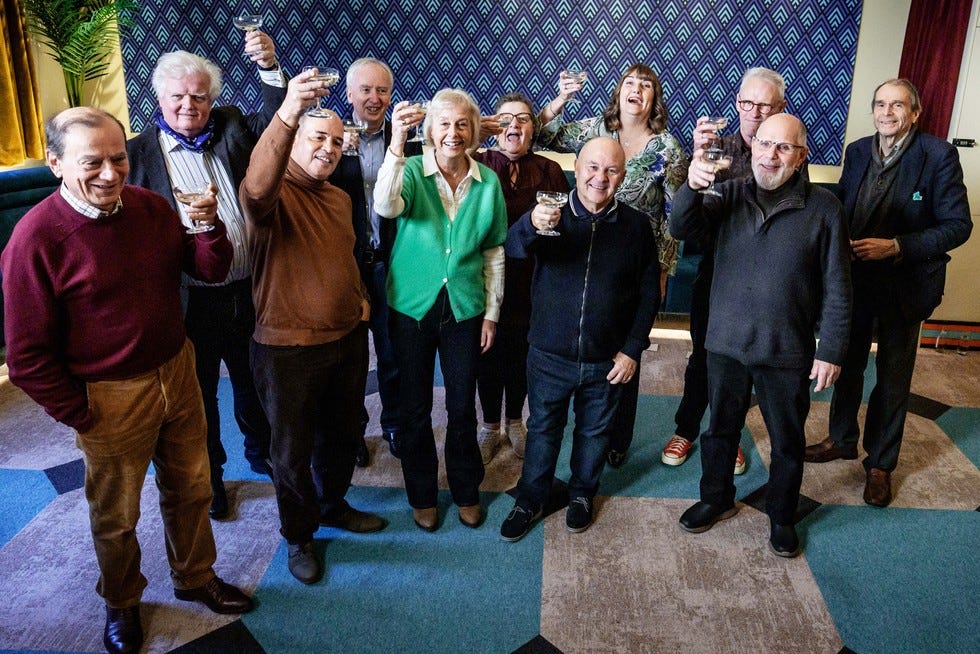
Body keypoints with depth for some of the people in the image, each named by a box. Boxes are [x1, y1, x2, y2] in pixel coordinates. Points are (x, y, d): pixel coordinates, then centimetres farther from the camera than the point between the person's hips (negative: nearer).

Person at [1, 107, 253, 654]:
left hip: (178, 373, 4)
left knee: (191, 489, 21)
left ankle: (195, 577, 46)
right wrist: (80, 416, -9)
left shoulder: (151, 206, -6)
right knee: (116, 516, 18)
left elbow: (211, 271, -2)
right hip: (111, 398, -4)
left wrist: (208, 226, -20)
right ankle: (122, 603, 44)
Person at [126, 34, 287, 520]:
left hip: (247, 291, 3)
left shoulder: (232, 128, 4)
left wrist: (269, 66, -19)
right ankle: (208, 474, 36)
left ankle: (261, 451, 44)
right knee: (199, 392, 16)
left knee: (254, 382, 21)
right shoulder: (137, 152, -5)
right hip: (190, 298, -2)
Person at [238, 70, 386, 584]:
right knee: (292, 451, 10)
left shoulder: (339, 199, 11)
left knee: (343, 434, 23)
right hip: (289, 349, -7)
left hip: (347, 339, 7)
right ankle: (298, 535, 32)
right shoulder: (274, 195, -15)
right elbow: (256, 187, -41)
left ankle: (334, 505, 47)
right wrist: (287, 113, -52)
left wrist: (359, 298, 11)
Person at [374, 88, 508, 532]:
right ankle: (422, 495, 31)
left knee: (462, 407, 12)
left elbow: (494, 252, 4)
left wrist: (491, 312, 5)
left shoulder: (488, 182, -2)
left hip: (464, 308, 1)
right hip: (413, 307, -1)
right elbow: (386, 206, -31)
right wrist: (396, 144, -43)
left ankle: (466, 491, 34)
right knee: (415, 406, 11)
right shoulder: (413, 171, -9)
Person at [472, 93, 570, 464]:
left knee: (521, 353, 14)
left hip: (531, 283, 1)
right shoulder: (478, 164, -1)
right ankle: (490, 426, 31)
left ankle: (515, 422, 35)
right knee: (489, 354, 11)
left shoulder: (550, 171, 3)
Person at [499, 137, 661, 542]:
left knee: (594, 432, 19)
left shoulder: (635, 226, -4)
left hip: (607, 361, 1)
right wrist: (532, 225, -49)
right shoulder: (552, 213, -7)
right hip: (549, 356, -1)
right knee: (542, 430, 15)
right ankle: (529, 500, 35)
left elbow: (649, 292, 0)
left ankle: (582, 493, 43)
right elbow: (514, 247, -26)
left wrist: (633, 349, -6)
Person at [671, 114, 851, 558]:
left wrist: (831, 351, -7)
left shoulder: (823, 208, -7)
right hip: (726, 343, 2)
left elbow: (837, 288, -5)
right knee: (720, 429, 19)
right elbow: (682, 228, -18)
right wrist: (691, 186, -37)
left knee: (787, 441, 15)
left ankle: (781, 517, 38)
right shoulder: (728, 195, -2)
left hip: (788, 353, -1)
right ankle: (716, 500, 42)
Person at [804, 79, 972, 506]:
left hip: (904, 285, -4)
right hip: (855, 276, 5)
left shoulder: (938, 155, -14)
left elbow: (958, 225, -14)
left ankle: (880, 463, 25)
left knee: (893, 376, 9)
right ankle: (842, 440, 38)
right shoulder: (857, 151, 0)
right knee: (847, 362, 18)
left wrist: (897, 247, -24)